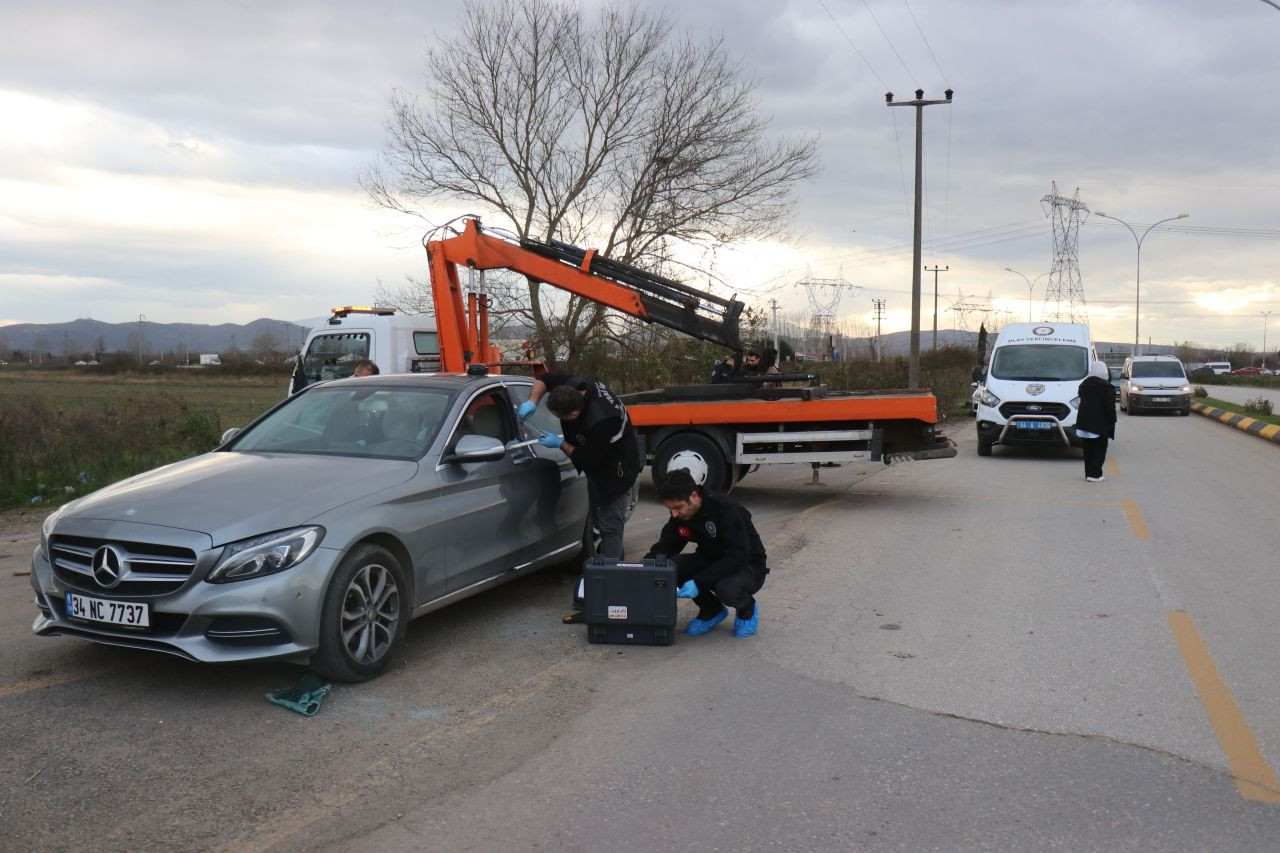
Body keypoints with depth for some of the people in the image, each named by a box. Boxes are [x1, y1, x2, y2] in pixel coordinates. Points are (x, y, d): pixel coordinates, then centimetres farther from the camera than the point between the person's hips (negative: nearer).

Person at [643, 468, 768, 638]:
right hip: (711, 562, 6)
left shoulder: (725, 510, -27)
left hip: (747, 566, -6)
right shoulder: (679, 517, -8)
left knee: (727, 589, -39)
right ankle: (711, 610, 3)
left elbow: (739, 556, -31)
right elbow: (662, 549, -3)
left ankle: (747, 609, 0)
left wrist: (698, 582, -36)